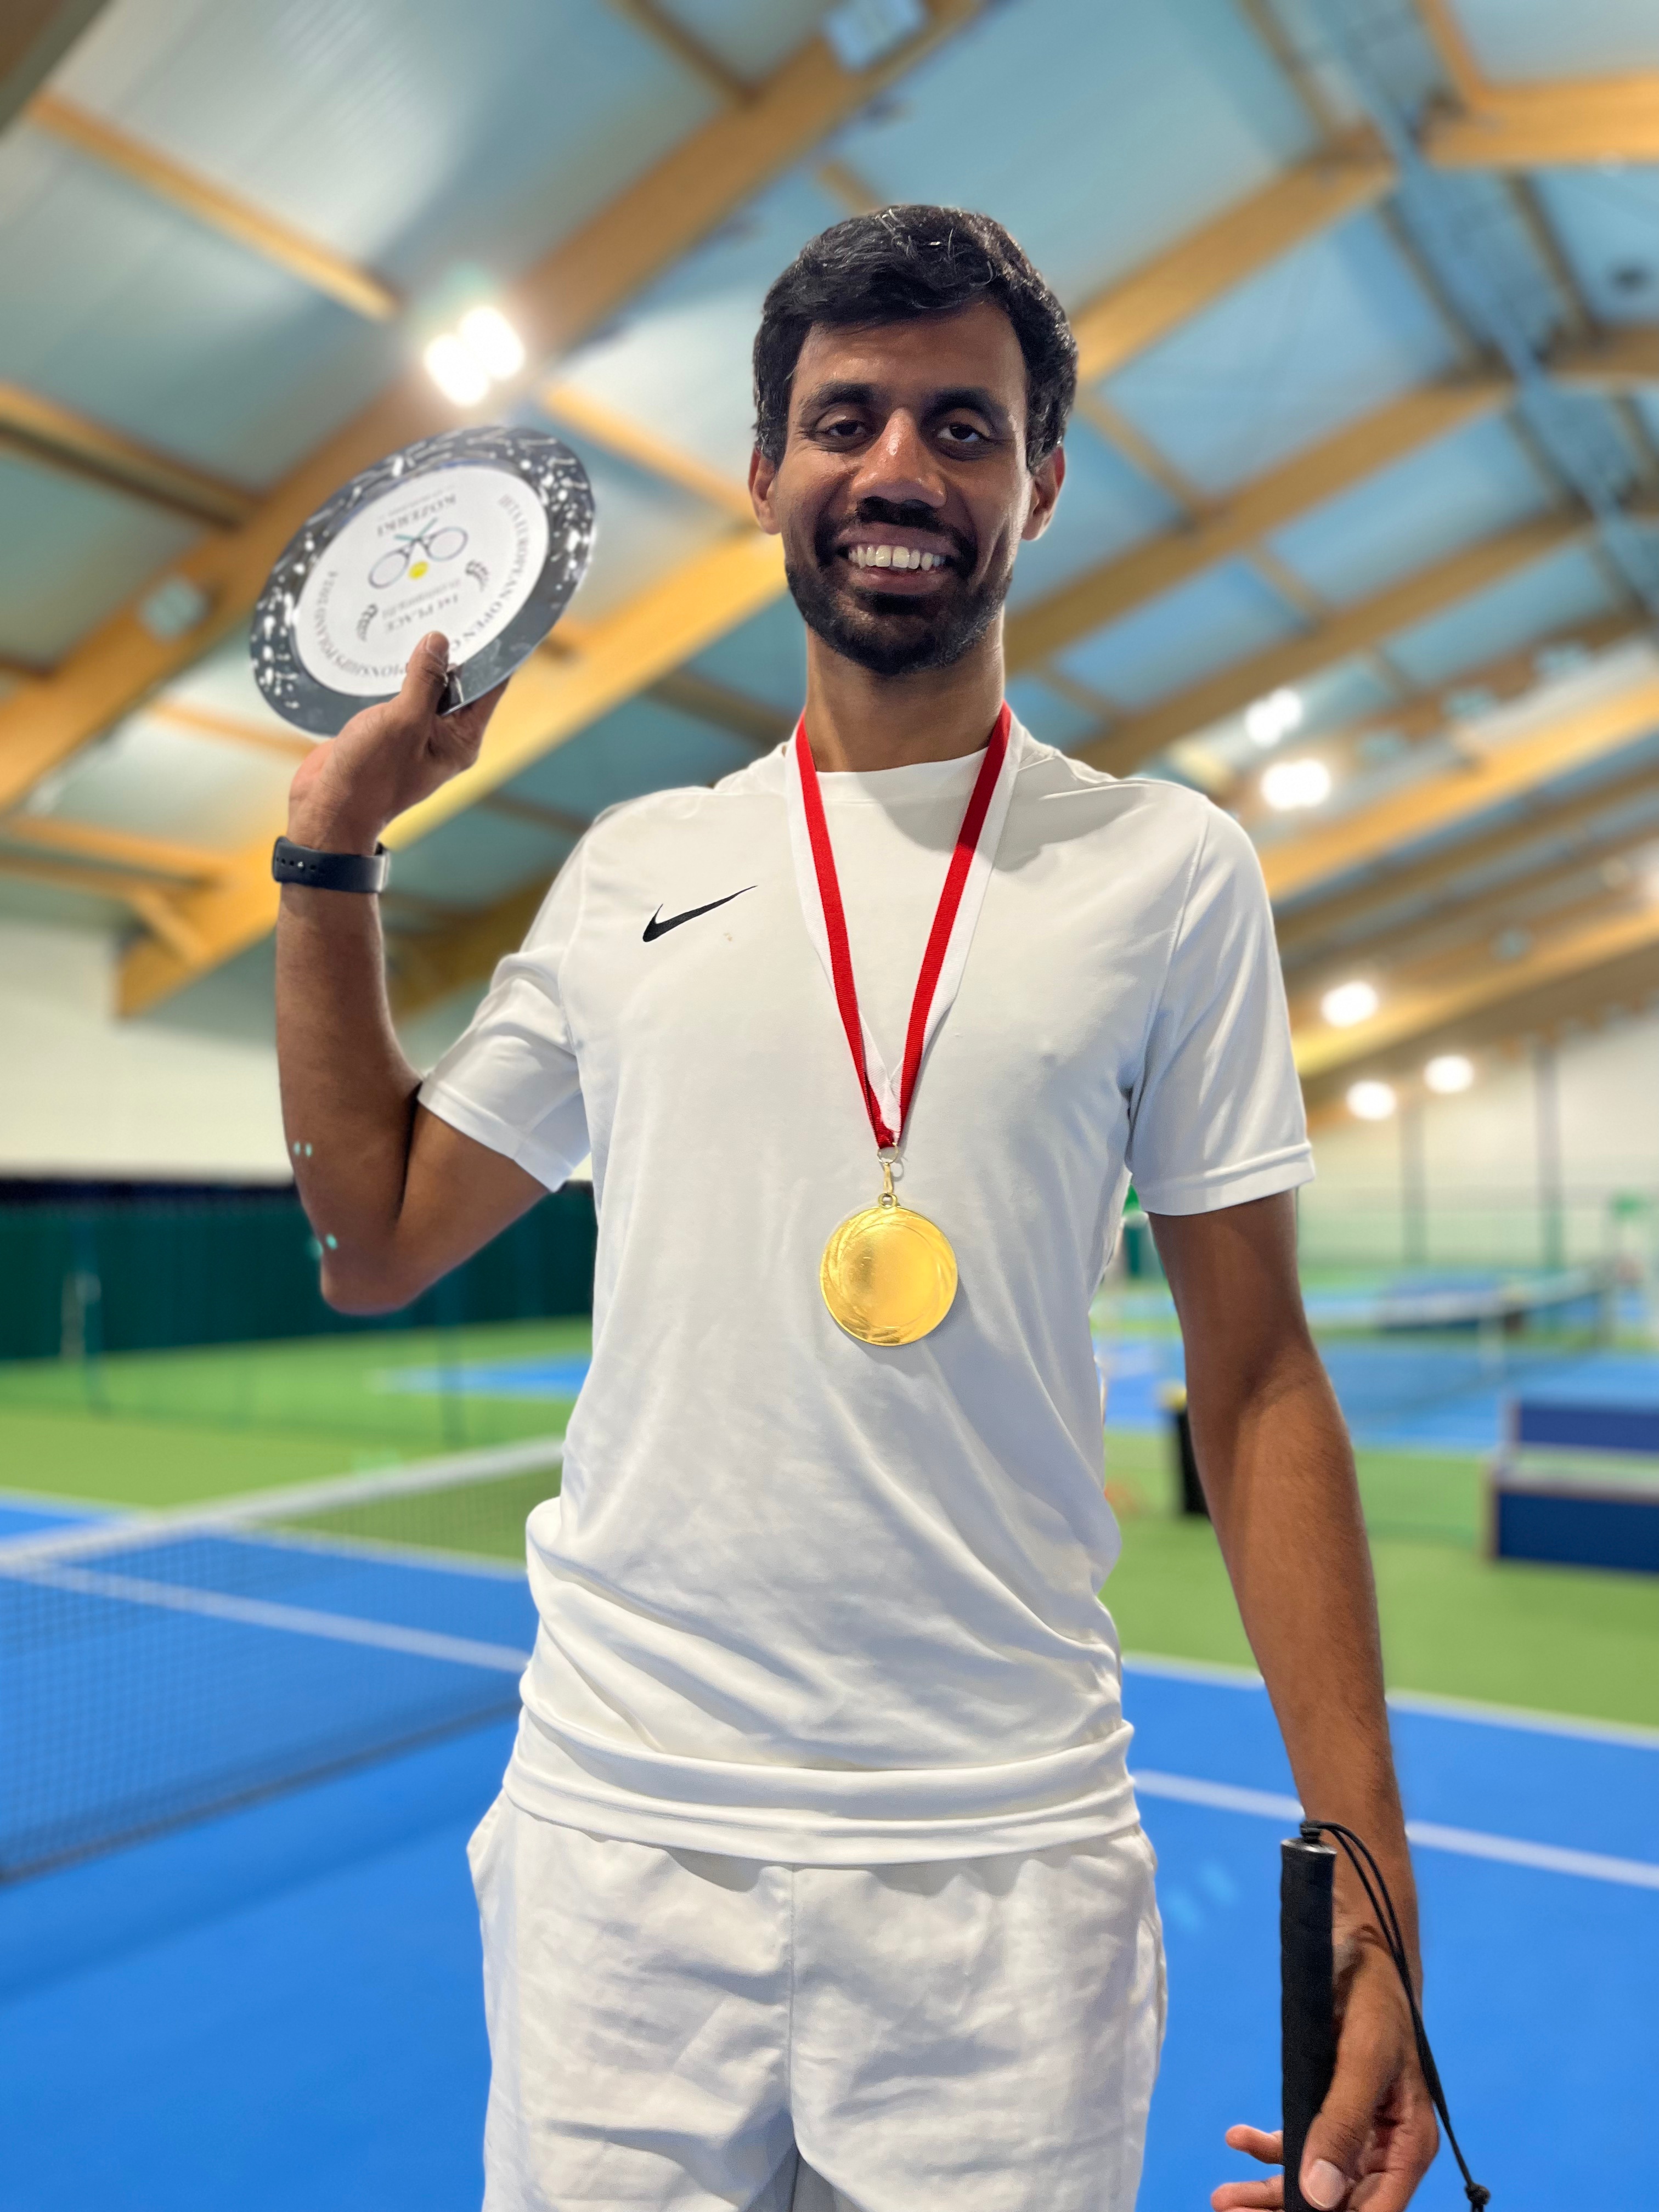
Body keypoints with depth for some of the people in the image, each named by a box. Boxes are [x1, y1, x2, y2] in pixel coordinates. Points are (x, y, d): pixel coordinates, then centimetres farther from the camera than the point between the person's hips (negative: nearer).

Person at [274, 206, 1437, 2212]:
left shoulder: (1169, 870, -1)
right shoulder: (632, 868, 5)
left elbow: (1255, 1382, -2)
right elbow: (374, 1243, 11)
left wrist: (1370, 1889, -6)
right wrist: (332, 847, 7)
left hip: (1007, 1864, -1)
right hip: (617, 1830, 2)